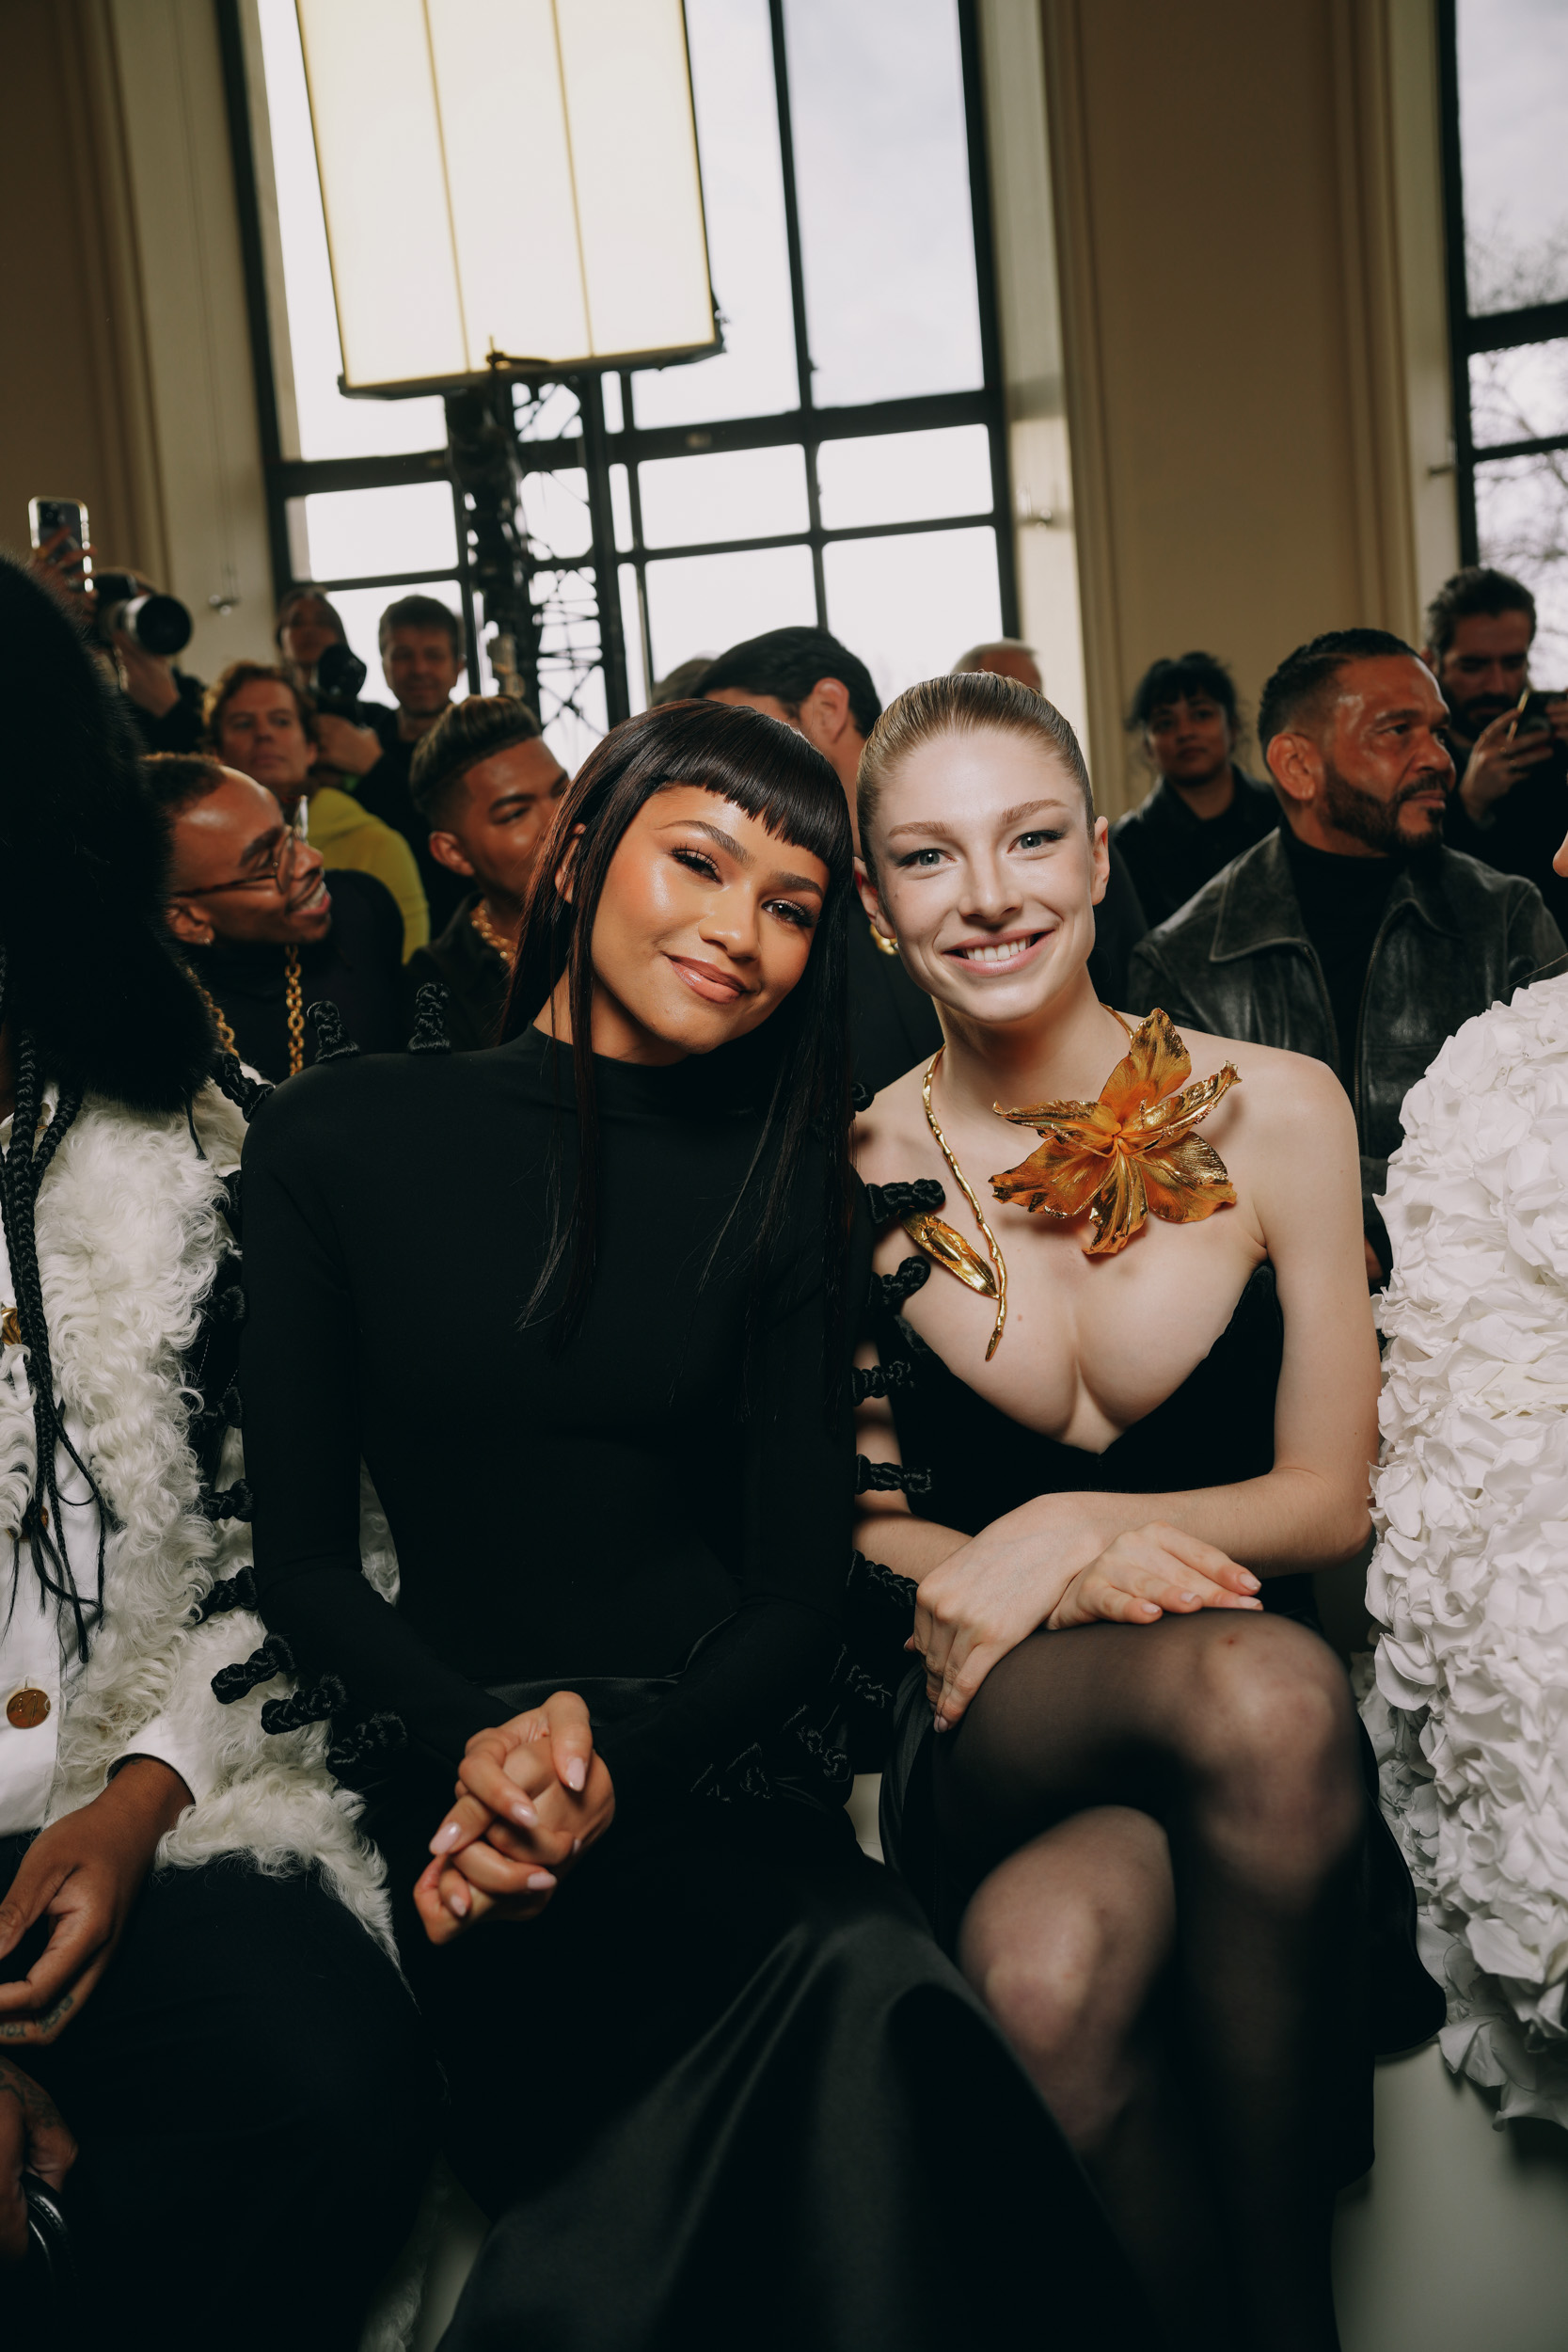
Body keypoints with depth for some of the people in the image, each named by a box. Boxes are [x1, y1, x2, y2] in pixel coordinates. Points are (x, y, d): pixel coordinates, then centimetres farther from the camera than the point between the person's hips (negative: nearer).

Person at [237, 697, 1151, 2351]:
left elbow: (799, 1592, 4)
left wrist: (617, 1758, -16)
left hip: (720, 1762, 3)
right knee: (850, 1976, -30)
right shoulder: (335, 1143, 3)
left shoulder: (778, 1188, 8)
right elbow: (298, 1556, 2)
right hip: (452, 1772, -2)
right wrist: (478, 1740, -16)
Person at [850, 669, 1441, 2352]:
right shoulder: (858, 1175, 0)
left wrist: (1073, 1531, -17)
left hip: (1235, 1680, 0)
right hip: (986, 1727, 0)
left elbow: (1331, 1499, 0)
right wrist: (1064, 1576, -15)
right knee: (1263, 1688, -34)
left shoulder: (1275, 1113, -1)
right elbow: (861, 1520, 6)